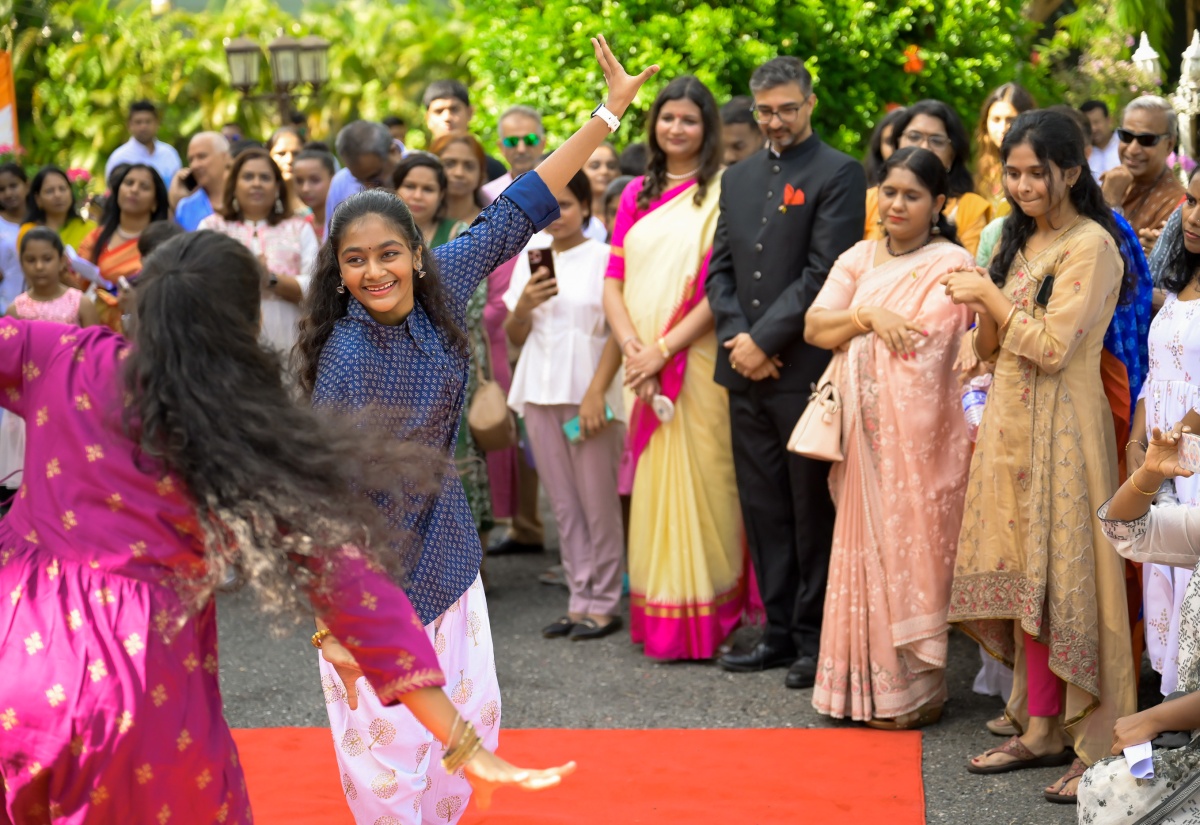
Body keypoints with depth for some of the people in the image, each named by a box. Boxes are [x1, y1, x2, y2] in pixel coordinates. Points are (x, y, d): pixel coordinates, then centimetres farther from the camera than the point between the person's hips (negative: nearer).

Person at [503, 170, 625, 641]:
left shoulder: (602, 257, -3)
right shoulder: (529, 259, 12)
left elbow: (618, 334, -6)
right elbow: (515, 337, 15)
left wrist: (596, 394, -14)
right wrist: (524, 306, -6)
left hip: (588, 394, -5)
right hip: (540, 393, 5)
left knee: (598, 503, -1)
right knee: (563, 505, 8)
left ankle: (604, 604, 6)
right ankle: (580, 601, 13)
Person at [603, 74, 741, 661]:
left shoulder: (722, 192, -2)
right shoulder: (637, 194, 14)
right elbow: (613, 282, 10)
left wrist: (664, 349, -14)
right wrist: (632, 347, -7)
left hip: (697, 363, -4)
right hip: (642, 366, 5)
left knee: (698, 478, -3)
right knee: (651, 484, 6)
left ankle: (703, 620, 6)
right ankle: (657, 620, 14)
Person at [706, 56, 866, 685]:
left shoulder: (838, 174, -4)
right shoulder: (738, 178, 16)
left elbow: (824, 273, -12)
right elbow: (720, 270, 13)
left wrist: (765, 340, -13)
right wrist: (738, 338, -3)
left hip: (804, 368, -6)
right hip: (746, 371, 6)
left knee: (812, 509, 2)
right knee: (763, 509, 10)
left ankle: (814, 639, 10)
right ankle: (779, 633, 19)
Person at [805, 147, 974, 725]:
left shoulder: (952, 265, -5)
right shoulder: (860, 259, 13)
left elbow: (925, 347, -14)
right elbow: (814, 327, 3)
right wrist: (868, 315, -11)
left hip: (921, 432, -5)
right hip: (866, 432, 5)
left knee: (912, 548, 0)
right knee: (866, 547, 9)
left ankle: (913, 688, 9)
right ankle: (865, 683, 18)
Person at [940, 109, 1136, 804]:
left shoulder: (1090, 244, -11)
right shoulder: (1021, 240, 15)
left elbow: (1050, 348, -17)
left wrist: (991, 296, -9)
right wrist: (981, 309, -2)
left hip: (1060, 427, -8)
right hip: (1010, 423, 8)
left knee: (1060, 577, -6)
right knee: (1025, 576, 8)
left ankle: (1100, 745, 1)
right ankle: (1040, 730, 14)